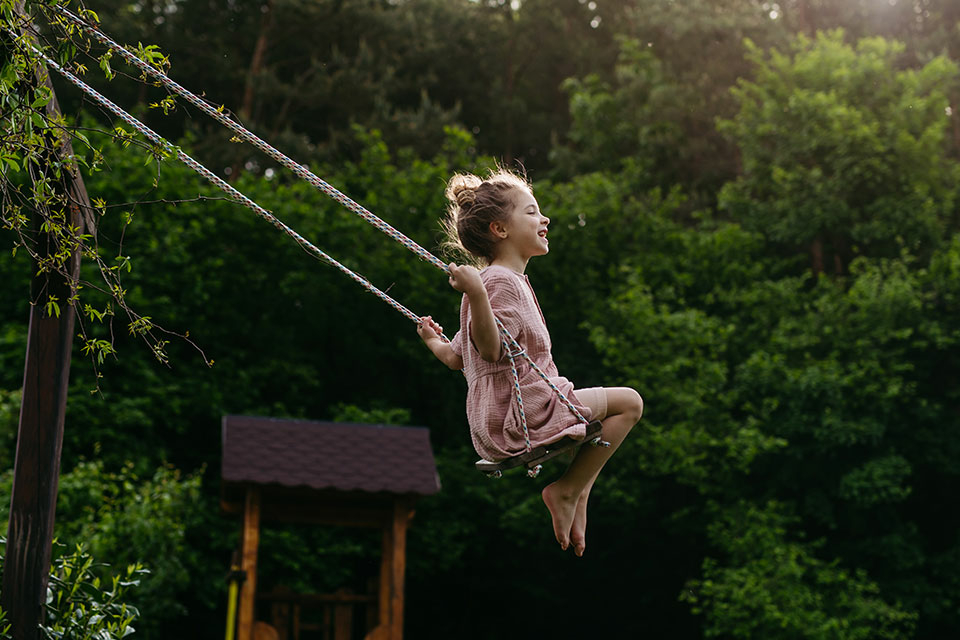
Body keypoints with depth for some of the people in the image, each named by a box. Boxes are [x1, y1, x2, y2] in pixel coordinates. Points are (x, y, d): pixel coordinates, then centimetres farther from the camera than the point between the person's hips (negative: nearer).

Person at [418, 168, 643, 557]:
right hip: (514, 418, -11)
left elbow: (457, 357, 19)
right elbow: (490, 349, -27)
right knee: (629, 401, -8)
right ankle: (566, 490, -7)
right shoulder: (502, 281, -13)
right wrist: (476, 295, -39)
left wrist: (433, 342, 40)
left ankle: (579, 493, 16)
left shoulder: (510, 281, 20)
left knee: (606, 413, 28)